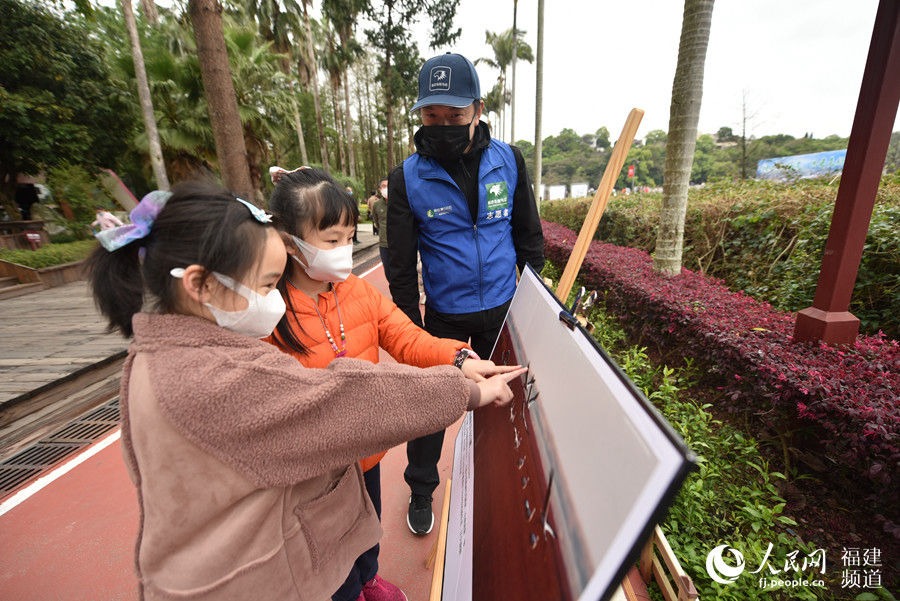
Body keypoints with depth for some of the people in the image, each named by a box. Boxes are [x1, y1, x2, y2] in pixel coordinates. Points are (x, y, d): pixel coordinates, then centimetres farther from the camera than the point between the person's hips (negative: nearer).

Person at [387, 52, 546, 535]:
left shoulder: (508, 161, -4)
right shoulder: (407, 177, -10)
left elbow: (528, 236, 4)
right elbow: (401, 265, -7)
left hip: (502, 308, 2)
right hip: (444, 316, -1)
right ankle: (421, 491, 40)